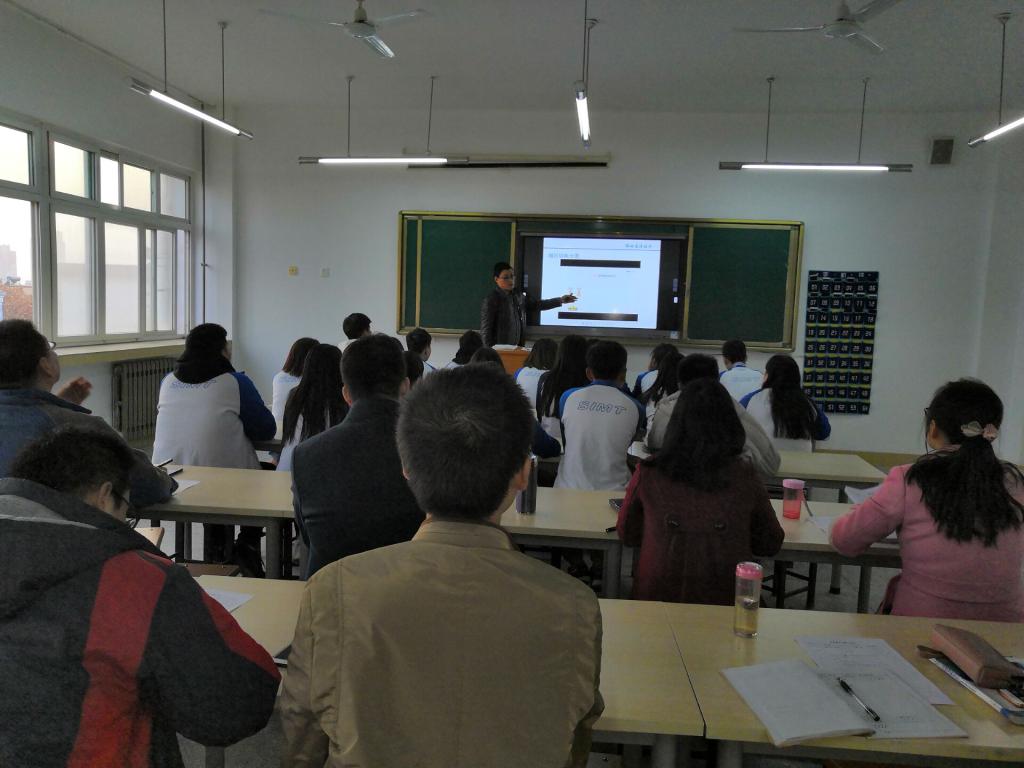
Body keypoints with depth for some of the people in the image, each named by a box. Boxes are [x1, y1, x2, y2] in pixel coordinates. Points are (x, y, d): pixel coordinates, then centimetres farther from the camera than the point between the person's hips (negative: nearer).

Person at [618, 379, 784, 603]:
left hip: (656, 600, 0)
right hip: (727, 600, 1)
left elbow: (627, 535, 6)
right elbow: (770, 545, 6)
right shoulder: (746, 478, -9)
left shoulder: (648, 473, -11)